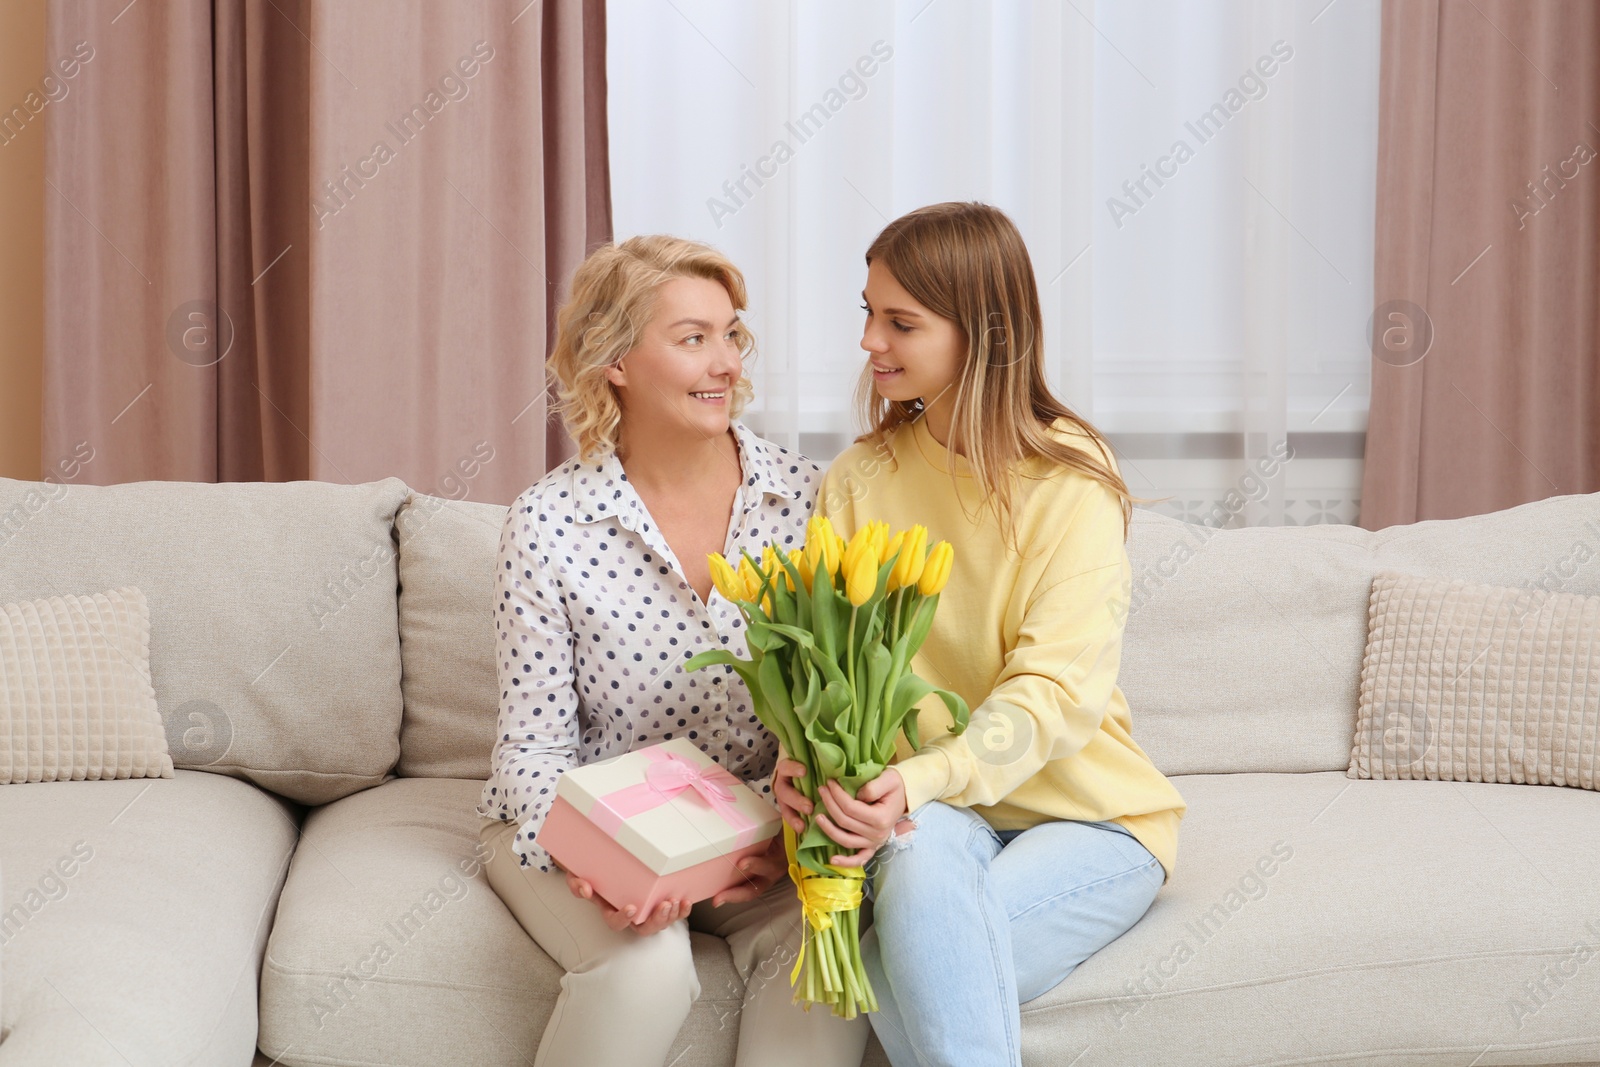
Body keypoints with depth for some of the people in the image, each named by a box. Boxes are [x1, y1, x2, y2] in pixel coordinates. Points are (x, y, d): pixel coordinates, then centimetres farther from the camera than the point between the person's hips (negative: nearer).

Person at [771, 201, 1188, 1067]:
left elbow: (1058, 691, -18)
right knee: (922, 857, -35)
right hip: (928, 808, 3)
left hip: (1086, 812, -3)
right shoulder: (858, 479, 6)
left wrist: (926, 779, -35)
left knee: (901, 988, -31)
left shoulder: (1072, 484, -9)